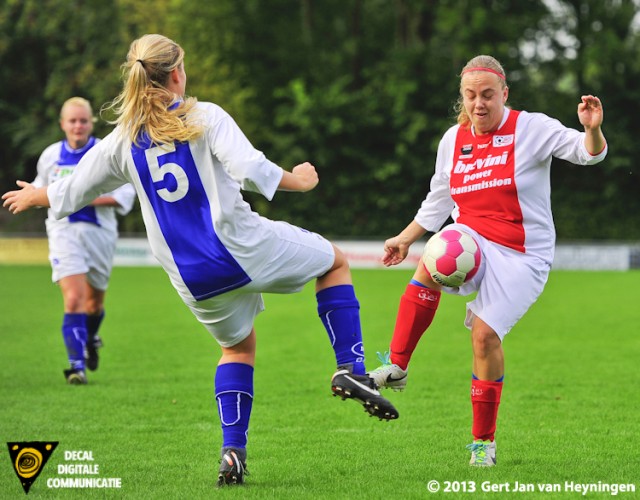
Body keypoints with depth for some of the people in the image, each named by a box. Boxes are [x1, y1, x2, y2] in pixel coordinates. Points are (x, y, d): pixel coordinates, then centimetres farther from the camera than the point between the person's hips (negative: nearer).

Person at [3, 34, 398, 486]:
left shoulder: (122, 142, 7)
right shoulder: (205, 117, -6)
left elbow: (72, 192, 18)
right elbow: (251, 170, -20)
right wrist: (299, 180, -3)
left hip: (193, 279, 5)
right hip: (243, 249, -4)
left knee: (238, 346, 28)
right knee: (336, 262, 18)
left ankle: (233, 452, 12)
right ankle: (351, 370, 2)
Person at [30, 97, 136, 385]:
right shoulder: (51, 155, 6)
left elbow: (125, 194, -7)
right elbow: (40, 187, 23)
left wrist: (88, 199, -19)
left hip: (99, 232, 0)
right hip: (64, 230, 0)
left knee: (94, 300, 16)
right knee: (73, 299, -18)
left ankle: (90, 338, 49)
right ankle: (77, 364, -17)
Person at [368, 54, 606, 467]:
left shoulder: (532, 128, -6)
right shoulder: (453, 140, 8)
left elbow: (588, 153, -14)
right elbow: (438, 202, 21)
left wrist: (592, 129, -35)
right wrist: (405, 239, 18)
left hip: (521, 255, -3)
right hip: (471, 239, 3)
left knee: (485, 334, -17)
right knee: (431, 265, -32)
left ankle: (484, 440, 1)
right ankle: (396, 368, -24)